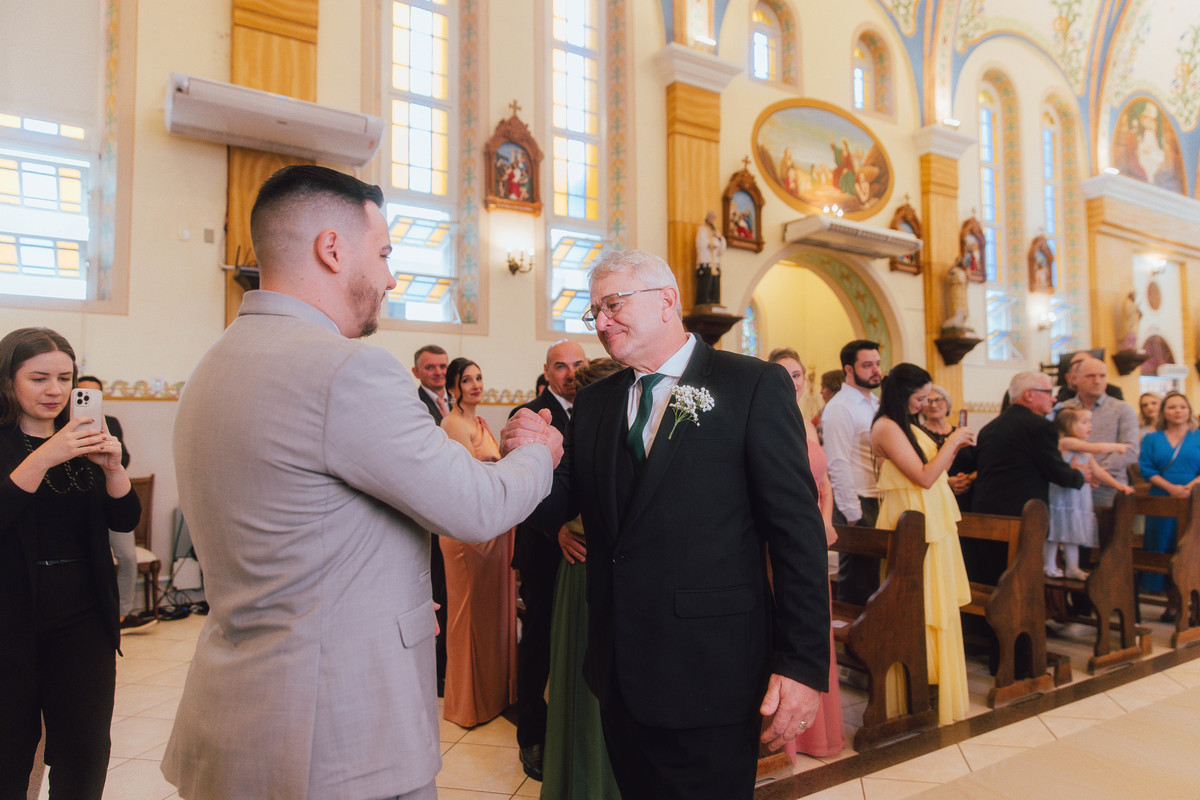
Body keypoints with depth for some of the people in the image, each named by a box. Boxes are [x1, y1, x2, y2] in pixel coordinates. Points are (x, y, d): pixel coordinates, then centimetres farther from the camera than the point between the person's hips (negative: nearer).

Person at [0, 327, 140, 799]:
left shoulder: (81, 444, 8)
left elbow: (125, 521, 1)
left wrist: (112, 466, -16)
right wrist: (42, 459, -29)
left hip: (82, 620, 3)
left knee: (86, 755, 6)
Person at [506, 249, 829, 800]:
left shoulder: (755, 386, -8)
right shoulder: (593, 403, 8)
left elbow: (798, 529, -11)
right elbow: (556, 512, 6)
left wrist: (804, 663, -14)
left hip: (709, 675, -5)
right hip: (618, 672, 6)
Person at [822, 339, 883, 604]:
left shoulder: (874, 404, 15)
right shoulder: (839, 408, -12)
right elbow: (838, 466, -16)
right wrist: (854, 515, -17)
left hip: (879, 502, 8)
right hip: (857, 506, -8)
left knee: (874, 581, 15)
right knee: (856, 585, 1)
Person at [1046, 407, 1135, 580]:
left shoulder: (1086, 452, 18)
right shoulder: (1066, 442, -13)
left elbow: (1098, 471, 22)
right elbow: (1098, 448, -17)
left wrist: (1118, 486, 16)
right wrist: (1117, 447, -1)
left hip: (1079, 498, 9)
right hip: (1062, 495, -9)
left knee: (1073, 534, 12)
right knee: (1054, 533, -3)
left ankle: (1073, 568, 19)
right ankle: (1049, 567, 6)